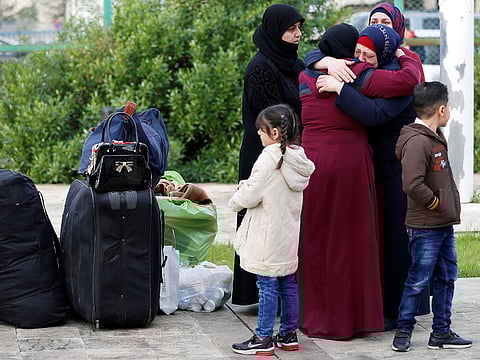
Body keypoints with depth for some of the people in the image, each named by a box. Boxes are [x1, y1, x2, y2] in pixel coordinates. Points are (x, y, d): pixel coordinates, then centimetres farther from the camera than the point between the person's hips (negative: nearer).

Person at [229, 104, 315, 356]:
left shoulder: (269, 158, -19)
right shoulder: (298, 158, 6)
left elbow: (250, 195, -17)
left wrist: (235, 201, 3)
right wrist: (247, 186, 17)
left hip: (268, 236, -8)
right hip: (289, 233, 8)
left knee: (267, 285, -3)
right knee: (288, 283, 14)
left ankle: (263, 339, 2)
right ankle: (288, 334, 21)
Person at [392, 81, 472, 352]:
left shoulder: (436, 137, 14)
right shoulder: (416, 142, -20)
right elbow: (413, 183, -28)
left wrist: (450, 208, 15)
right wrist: (437, 204, -15)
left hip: (445, 225, 10)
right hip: (425, 228, -10)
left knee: (447, 278, 13)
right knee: (419, 280, -1)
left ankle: (441, 332, 20)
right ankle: (404, 330, 11)